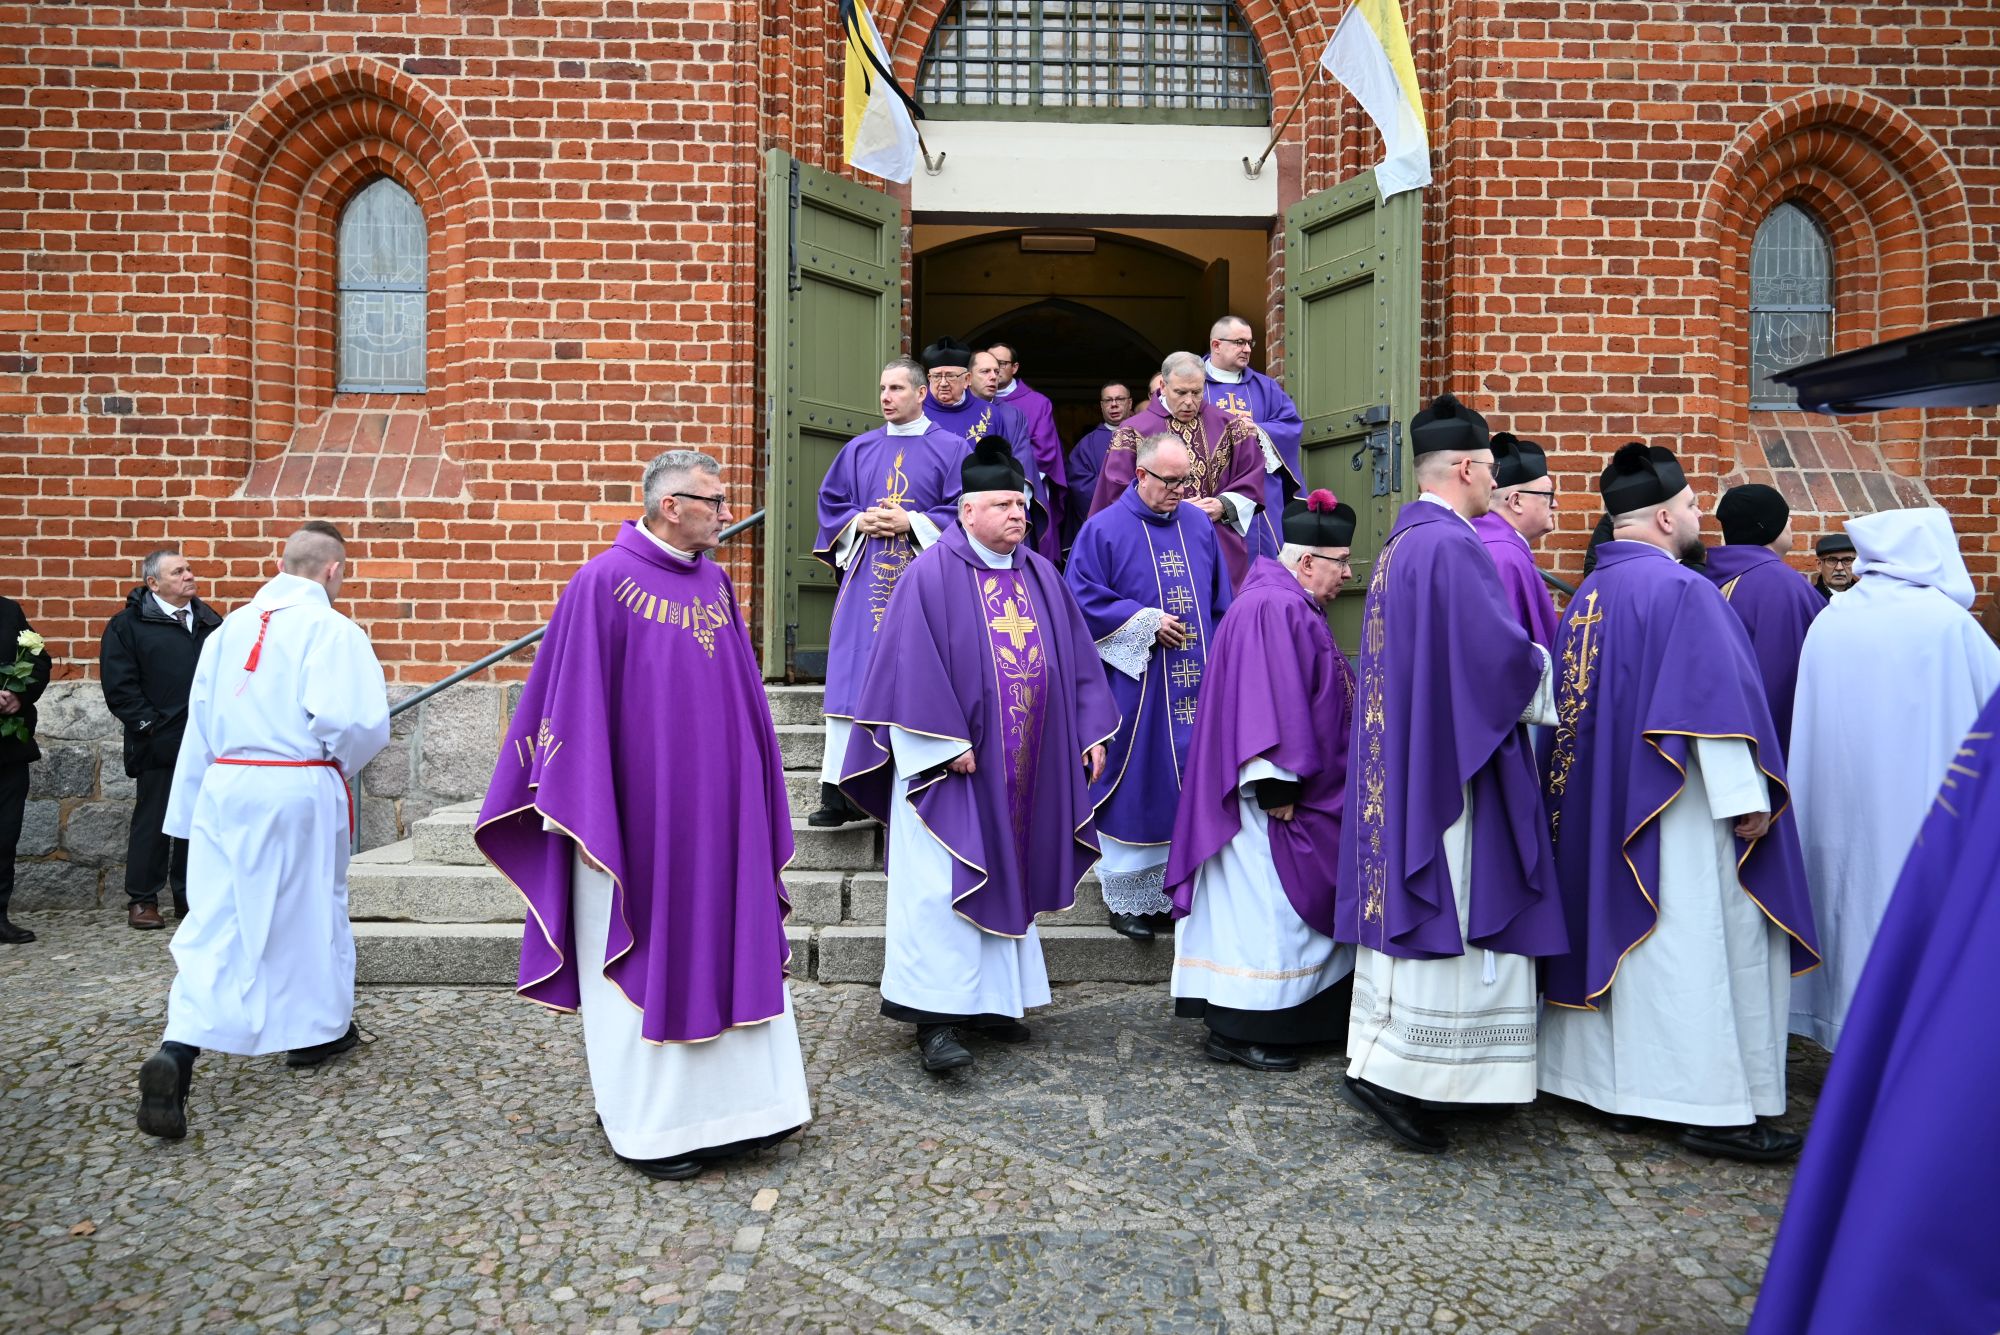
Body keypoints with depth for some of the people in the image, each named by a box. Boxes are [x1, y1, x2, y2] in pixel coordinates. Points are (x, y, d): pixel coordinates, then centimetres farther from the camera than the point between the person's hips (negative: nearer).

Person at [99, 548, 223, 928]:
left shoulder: (209, 621, 14)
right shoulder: (128, 625, -2)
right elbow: (120, 686, -7)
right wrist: (150, 724, -12)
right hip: (160, 744, -5)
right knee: (153, 821, 3)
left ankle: (191, 895, 20)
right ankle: (142, 899, 13)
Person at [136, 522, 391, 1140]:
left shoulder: (228, 628, 10)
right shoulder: (331, 630, -11)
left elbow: (198, 724, 13)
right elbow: (356, 720, -23)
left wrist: (190, 808, 19)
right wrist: (340, 763, 0)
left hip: (223, 787, 5)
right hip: (298, 792, -5)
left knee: (214, 920, 5)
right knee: (309, 908, 14)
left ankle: (176, 1053, -12)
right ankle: (316, 1030, 31)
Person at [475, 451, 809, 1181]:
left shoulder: (716, 583, 7)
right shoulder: (603, 582, -11)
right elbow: (577, 702, -11)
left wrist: (753, 802, 12)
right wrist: (579, 814, -13)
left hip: (717, 809, 6)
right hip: (638, 812, -6)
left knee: (727, 948, 11)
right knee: (643, 956, 6)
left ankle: (726, 1106, 25)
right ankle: (647, 1122, 22)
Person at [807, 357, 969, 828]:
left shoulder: (951, 449, 3)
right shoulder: (859, 449, 14)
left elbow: (964, 511, -3)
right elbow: (831, 501, 16)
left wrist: (911, 522, -12)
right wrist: (861, 521, -3)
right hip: (865, 577, 3)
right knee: (850, 679, -3)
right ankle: (838, 791, 1)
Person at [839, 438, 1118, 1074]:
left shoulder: (1041, 577, 11)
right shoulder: (932, 575, -8)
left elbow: (1077, 659, 13)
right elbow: (914, 666, -13)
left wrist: (1091, 732, 6)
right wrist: (947, 741, -19)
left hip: (1023, 768, 7)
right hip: (951, 760, -6)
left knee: (1005, 879, 13)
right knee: (944, 884, -8)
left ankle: (989, 999, 25)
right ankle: (936, 1018, -3)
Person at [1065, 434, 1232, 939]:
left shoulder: (1200, 526, 10)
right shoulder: (1104, 529, -5)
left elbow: (1220, 603, 15)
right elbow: (1082, 597, -9)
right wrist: (1146, 621, -13)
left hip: (1194, 686, 5)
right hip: (1135, 685, -4)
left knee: (1191, 783, 7)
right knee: (1134, 785, 2)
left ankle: (1176, 888, 19)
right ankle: (1128, 897, 14)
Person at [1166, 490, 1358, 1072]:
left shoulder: (1294, 607, 15)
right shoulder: (1271, 609, -19)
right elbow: (1265, 702, -25)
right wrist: (1276, 787, -26)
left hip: (1305, 795, 11)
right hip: (1274, 799, -11)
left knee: (1293, 909, 16)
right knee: (1264, 910, -4)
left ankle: (1290, 1019, 27)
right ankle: (1237, 1031, 6)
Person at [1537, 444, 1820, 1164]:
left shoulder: (1590, 592, 11)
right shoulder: (1678, 588, -15)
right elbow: (1715, 698, -19)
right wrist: (1744, 796, -16)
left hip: (1608, 807, 9)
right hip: (1678, 807, -8)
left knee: (1626, 936, 13)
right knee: (1698, 944, -2)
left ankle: (1620, 1084, 20)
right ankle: (1714, 1106, 5)